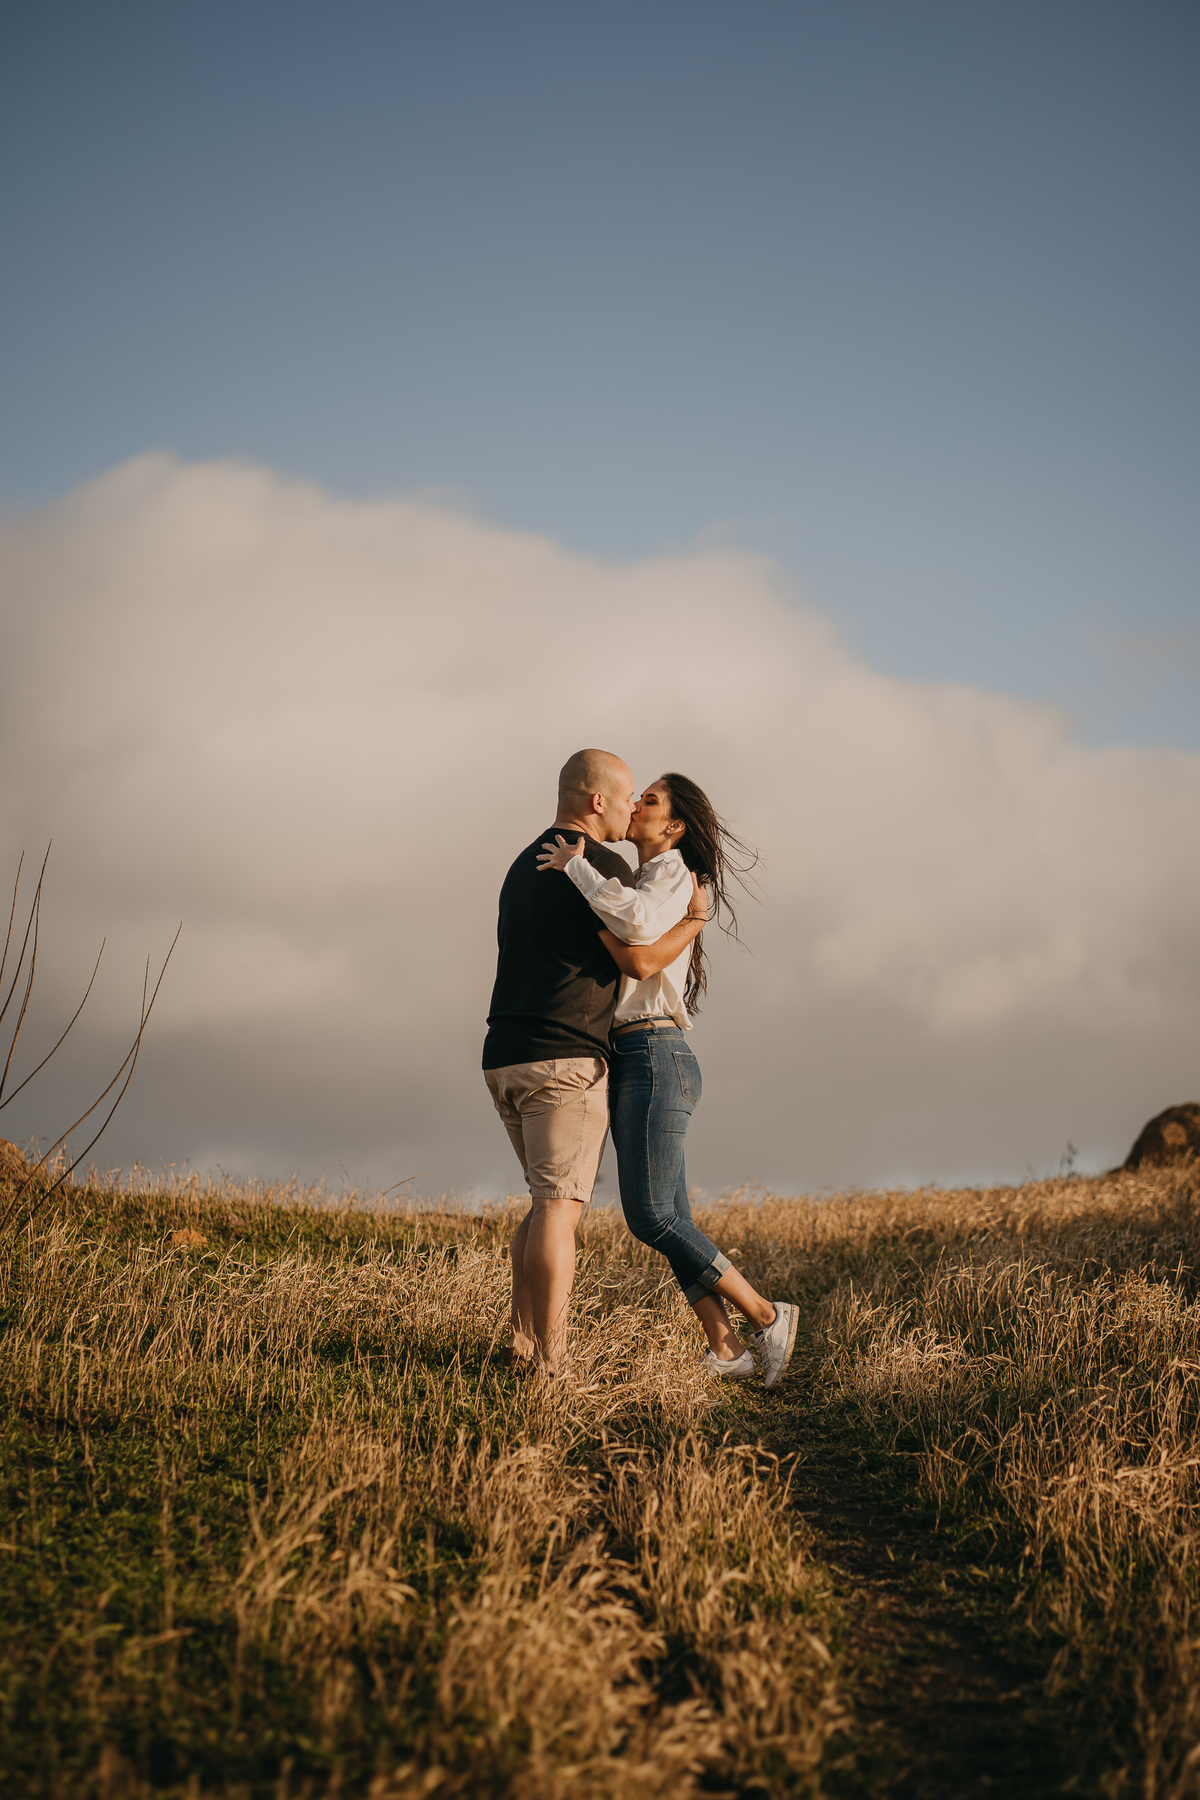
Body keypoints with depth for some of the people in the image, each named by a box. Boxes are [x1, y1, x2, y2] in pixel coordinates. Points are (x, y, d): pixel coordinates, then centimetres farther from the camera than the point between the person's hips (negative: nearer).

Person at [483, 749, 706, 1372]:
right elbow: (641, 959, -14)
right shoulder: (602, 864, -9)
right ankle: (548, 1366, -11)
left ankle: (523, 1343, 11)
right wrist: (692, 920, 3)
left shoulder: (524, 868, 20)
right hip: (565, 1059, -9)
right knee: (559, 1208, -8)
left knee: (551, 1199, 17)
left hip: (505, 1059, 9)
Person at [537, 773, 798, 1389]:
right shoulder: (640, 887, 22)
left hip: (656, 1061, -9)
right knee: (669, 1222, 3)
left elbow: (638, 924, -29)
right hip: (629, 1065, 9)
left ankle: (767, 1315, -7)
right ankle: (724, 1348, 2)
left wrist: (577, 868, -18)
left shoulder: (671, 872, -7)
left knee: (651, 1217, -14)